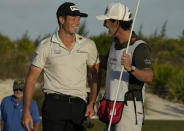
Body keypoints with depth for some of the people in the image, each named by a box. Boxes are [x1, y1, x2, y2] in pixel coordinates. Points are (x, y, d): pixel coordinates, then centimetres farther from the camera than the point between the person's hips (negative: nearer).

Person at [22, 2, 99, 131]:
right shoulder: (46, 46, 2)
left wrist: (91, 103, 3)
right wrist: (26, 111, -3)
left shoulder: (88, 45, 8)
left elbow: (95, 75, 16)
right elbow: (31, 79, 4)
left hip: (79, 106, 3)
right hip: (54, 103, -2)